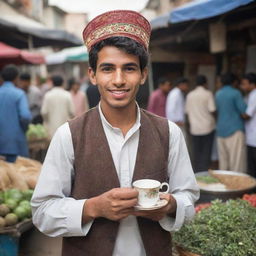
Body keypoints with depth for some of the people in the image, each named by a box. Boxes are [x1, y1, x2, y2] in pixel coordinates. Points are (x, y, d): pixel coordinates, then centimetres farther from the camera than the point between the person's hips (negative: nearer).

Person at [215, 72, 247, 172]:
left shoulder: (218, 94, 11)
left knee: (223, 158, 11)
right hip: (235, 129, -7)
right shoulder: (235, 93, -8)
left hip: (221, 130, 7)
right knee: (237, 159, -6)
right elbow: (244, 110, -12)